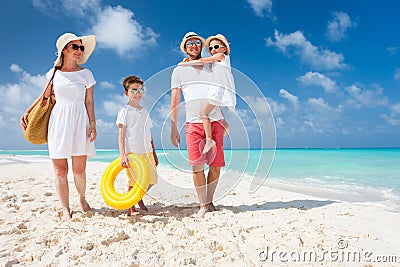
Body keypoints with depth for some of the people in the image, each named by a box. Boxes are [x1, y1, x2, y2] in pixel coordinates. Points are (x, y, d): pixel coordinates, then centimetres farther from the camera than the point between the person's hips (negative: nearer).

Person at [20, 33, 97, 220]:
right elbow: (45, 96, 21)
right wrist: (27, 112, 16)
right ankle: (65, 209, 14)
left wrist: (92, 124, -3)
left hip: (79, 122, -1)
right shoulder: (54, 73, 9)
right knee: (60, 170, 0)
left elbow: (89, 101, 5)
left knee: (79, 170, -1)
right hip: (58, 122, 1)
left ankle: (82, 199, 26)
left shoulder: (86, 74, 6)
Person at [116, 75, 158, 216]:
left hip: (146, 152, 6)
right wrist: (122, 154, -16)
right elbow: (121, 134, -7)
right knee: (133, 182, 0)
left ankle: (140, 197, 30)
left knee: (152, 179, 4)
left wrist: (154, 154, 19)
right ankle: (131, 208, 19)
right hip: (132, 152, -6)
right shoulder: (124, 111, -2)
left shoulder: (144, 111, 16)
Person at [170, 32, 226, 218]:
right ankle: (203, 206, 6)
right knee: (197, 166, -7)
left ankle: (210, 202, 16)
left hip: (215, 122, 2)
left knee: (216, 166, 0)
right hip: (194, 123, -2)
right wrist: (173, 129, 3)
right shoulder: (179, 71, 13)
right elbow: (175, 102, 9)